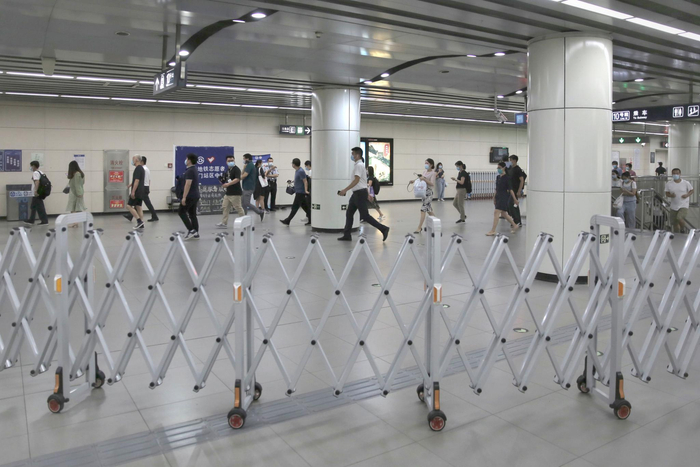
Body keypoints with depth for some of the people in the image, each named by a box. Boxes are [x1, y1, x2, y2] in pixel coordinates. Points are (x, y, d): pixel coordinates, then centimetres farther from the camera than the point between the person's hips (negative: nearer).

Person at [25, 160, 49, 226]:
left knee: (40, 207, -5)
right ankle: (31, 221, 22)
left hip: (36, 194, -10)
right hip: (39, 193, 10)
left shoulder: (35, 173, -13)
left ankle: (45, 221, -3)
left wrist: (35, 191, -30)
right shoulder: (40, 172, 14)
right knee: (33, 207, 16)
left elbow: (37, 182, -26)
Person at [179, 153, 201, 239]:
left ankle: (191, 230, -7)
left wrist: (184, 197, -23)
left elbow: (188, 185, -23)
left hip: (190, 196, -9)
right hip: (195, 195, 9)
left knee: (181, 211, -2)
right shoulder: (195, 170, 15)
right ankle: (195, 233, 8)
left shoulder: (190, 170, -17)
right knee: (192, 214, 10)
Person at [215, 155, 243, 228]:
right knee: (225, 207, 8)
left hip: (235, 193, -9)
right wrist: (222, 181, 4)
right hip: (228, 193, 9)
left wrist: (227, 184, -28)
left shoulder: (236, 169, -11)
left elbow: (237, 179, -25)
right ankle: (224, 223, 13)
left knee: (238, 208, -4)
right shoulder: (228, 170, 17)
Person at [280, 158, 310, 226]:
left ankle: (287, 221, -1)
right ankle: (311, 220, 13)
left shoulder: (301, 171, -18)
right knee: (305, 206, 10)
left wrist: (306, 190, -27)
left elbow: (305, 181, -20)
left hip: (300, 192, -10)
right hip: (298, 191, 10)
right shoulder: (297, 171, 13)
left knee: (295, 207, -4)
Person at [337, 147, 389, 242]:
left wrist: (345, 190, -26)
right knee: (349, 213, 10)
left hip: (360, 193, -10)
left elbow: (356, 180, -24)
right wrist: (368, 194, 25)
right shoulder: (359, 165, 16)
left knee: (364, 216, -7)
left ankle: (383, 229, -2)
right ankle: (347, 235, 14)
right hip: (356, 193, 10)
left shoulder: (359, 165, -16)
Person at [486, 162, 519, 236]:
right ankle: (515, 226, 30)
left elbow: (510, 189, -13)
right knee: (503, 214, 15)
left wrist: (515, 199, -13)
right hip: (498, 196, 9)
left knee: (496, 212, -13)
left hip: (504, 196, -9)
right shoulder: (498, 177, 11)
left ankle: (493, 231, -12)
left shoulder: (507, 177, -11)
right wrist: (494, 197, 20)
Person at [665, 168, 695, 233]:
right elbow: (667, 194, 7)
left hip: (684, 206, -3)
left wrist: (687, 195, -14)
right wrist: (671, 195, -16)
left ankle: (685, 229, 3)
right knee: (674, 223, 8)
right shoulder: (669, 184, 0)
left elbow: (692, 191, 6)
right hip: (674, 206, 3)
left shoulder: (686, 183, -5)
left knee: (679, 218, -25)